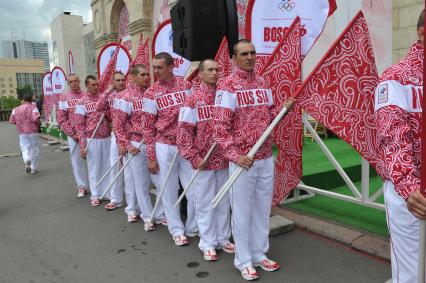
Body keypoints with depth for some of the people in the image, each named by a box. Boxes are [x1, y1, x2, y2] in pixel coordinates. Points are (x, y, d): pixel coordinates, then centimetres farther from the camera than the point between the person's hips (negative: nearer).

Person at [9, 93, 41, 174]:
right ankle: (33, 168, 14)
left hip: (22, 133, 2)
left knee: (25, 149, 7)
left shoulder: (16, 109, 6)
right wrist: (38, 125, -2)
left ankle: (27, 160, -26)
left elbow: (12, 121, 4)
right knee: (34, 149, 9)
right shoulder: (33, 107, -6)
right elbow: (36, 118, -21)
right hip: (33, 132, -2)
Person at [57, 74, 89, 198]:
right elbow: (61, 119, 2)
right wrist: (72, 134, -5)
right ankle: (82, 187, 16)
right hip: (73, 135, 1)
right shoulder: (64, 98, 3)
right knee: (76, 161, 5)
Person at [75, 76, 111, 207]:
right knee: (94, 167, 6)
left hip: (107, 137, 3)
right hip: (92, 139, -3)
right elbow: (79, 125, -4)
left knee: (107, 165, 11)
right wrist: (82, 145, -9)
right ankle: (95, 195, 18)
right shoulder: (82, 102, -3)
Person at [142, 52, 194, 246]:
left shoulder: (186, 86, 3)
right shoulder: (151, 93, -2)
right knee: (169, 190, 7)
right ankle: (177, 230, 24)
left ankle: (194, 226, 26)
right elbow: (148, 127, 0)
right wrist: (151, 157, -3)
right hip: (165, 146, -1)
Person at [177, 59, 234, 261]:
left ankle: (223, 239, 30)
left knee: (224, 202, 14)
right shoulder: (193, 99, -4)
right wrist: (193, 157, -12)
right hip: (203, 161, -3)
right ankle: (208, 244, 22)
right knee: (205, 203, 8)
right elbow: (184, 130, -7)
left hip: (225, 159, 4)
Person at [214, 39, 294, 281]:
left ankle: (260, 254, 32)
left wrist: (283, 109, -3)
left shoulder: (263, 83, 11)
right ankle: (244, 260, 22)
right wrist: (235, 155, -21)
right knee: (242, 211, 6)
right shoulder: (227, 86, -9)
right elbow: (221, 125, -14)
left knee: (263, 208, 15)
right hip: (243, 160, -6)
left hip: (266, 158, 6)